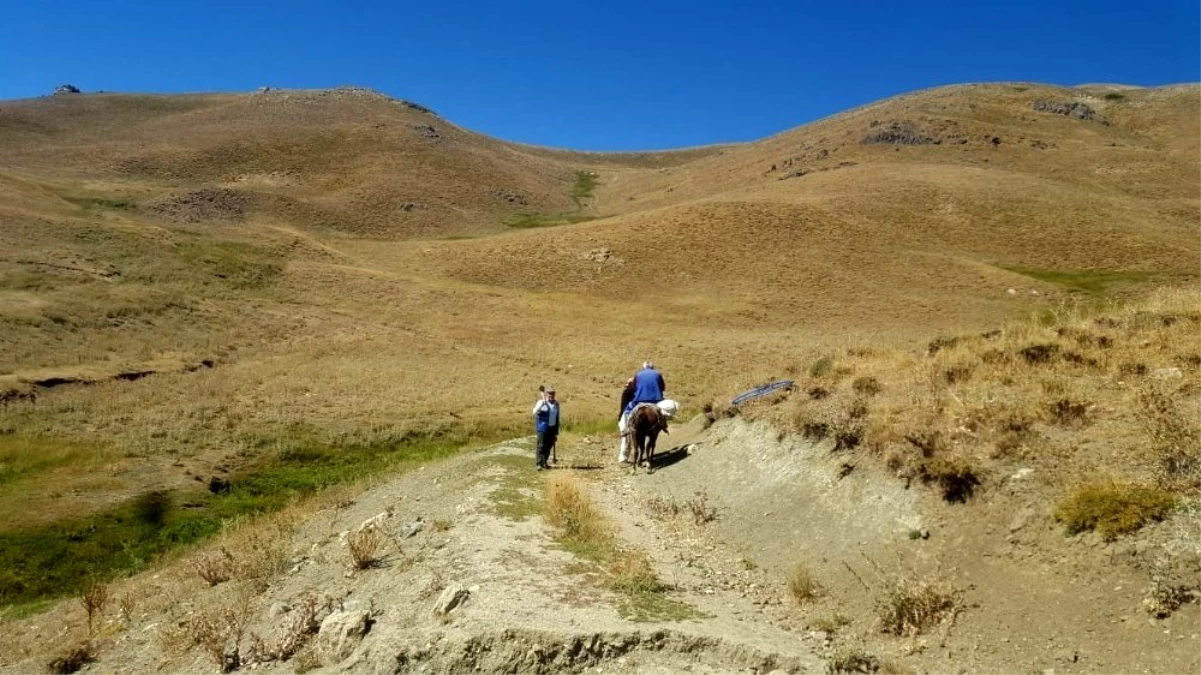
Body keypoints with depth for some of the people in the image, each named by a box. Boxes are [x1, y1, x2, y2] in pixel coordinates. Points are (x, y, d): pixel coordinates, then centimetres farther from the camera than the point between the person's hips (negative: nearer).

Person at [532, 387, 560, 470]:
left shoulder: (556, 404, 10)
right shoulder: (541, 402, -5)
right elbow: (535, 412, -21)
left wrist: (556, 432, 15)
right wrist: (542, 403, -36)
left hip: (552, 428, 5)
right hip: (542, 428, -5)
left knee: (549, 446, 7)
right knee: (541, 445, -7)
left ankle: (544, 463, 19)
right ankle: (538, 464, -4)